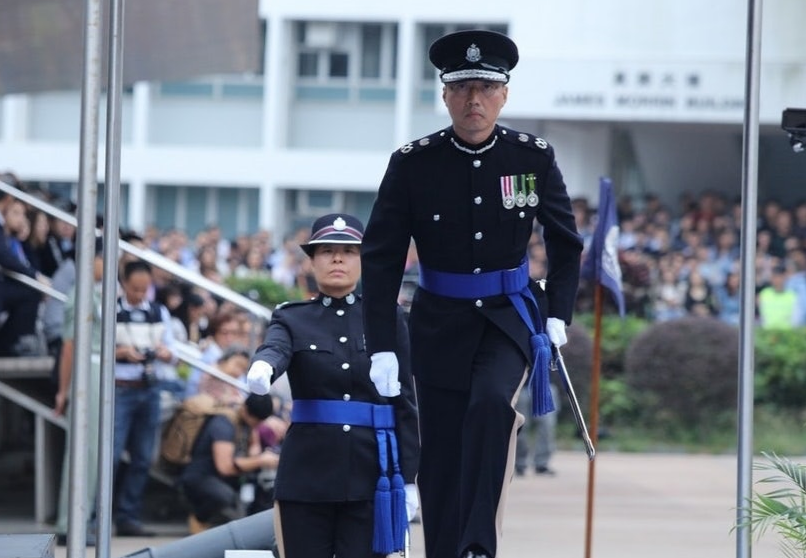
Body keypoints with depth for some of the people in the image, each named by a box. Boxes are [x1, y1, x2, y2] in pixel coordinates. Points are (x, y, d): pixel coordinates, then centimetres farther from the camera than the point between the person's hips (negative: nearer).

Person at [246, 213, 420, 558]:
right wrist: (262, 368, -43)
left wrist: (408, 478, 1)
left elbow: (405, 400, 6)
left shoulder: (388, 318, 6)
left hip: (371, 476, 0)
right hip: (307, 474, 1)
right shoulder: (292, 319, 6)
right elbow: (274, 349, -18)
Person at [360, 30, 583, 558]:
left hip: (511, 315, -1)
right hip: (441, 322, 1)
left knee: (491, 403, -28)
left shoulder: (534, 157, -5)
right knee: (442, 458, 1)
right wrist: (382, 347, -10)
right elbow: (380, 258, -5)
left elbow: (565, 243, 9)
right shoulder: (413, 163, -9)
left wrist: (559, 315, -1)